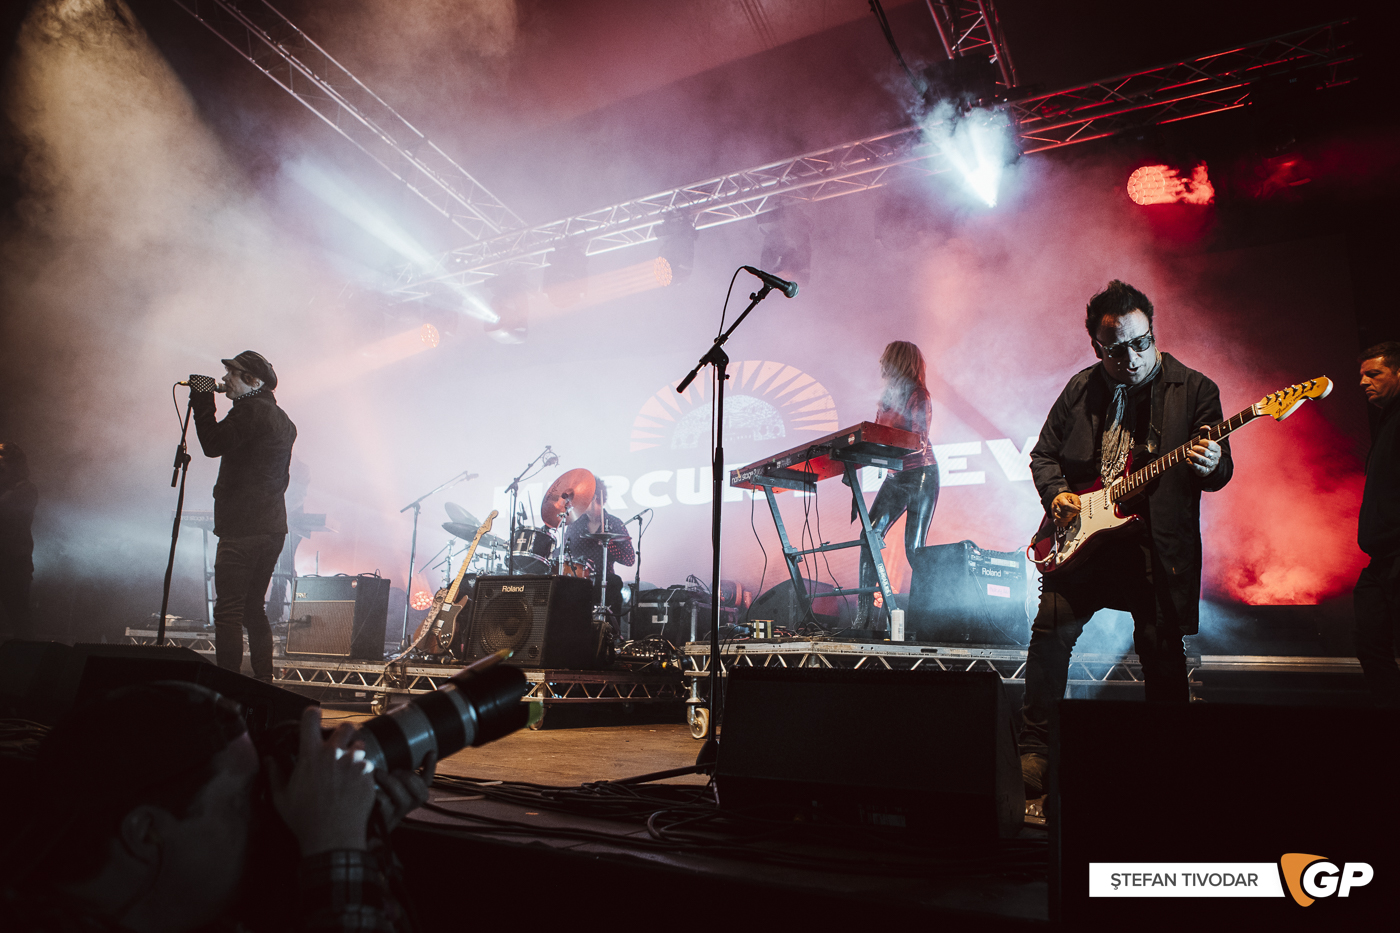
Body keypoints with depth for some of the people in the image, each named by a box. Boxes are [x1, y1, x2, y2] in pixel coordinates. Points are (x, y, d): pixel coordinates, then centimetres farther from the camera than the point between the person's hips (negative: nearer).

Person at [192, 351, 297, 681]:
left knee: (228, 611, -7)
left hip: (243, 527, -9)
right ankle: (263, 683, 17)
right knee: (254, 608, 15)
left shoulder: (250, 410, -10)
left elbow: (213, 444, -13)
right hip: (273, 527, 10)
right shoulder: (282, 420, 18)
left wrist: (202, 404, -2)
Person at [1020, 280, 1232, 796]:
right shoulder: (1081, 387, 9)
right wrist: (1056, 494, -3)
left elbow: (1221, 470, 0)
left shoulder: (1194, 389, 1)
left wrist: (1211, 467, -24)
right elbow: (1043, 453, 16)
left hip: (1158, 546, -2)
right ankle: (1035, 749, 9)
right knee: (1050, 634, -3)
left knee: (1162, 652, 1)